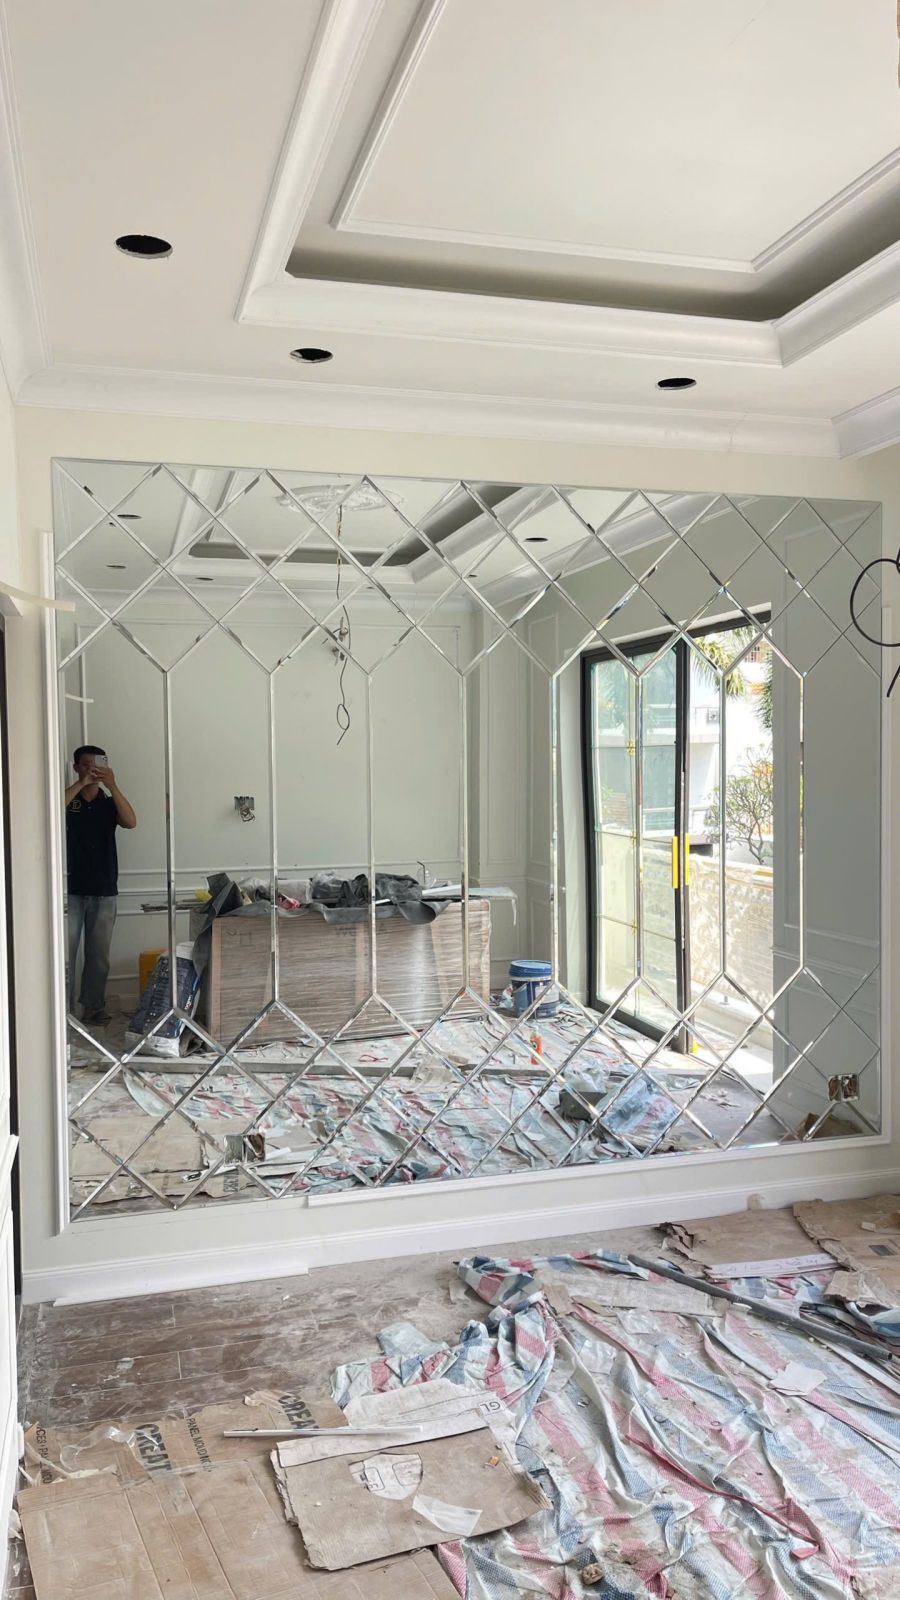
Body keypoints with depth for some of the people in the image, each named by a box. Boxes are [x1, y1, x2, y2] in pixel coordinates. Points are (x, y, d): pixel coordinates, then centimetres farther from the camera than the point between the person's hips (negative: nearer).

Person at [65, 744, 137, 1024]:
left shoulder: (109, 803, 8)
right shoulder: (67, 799, 3)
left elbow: (131, 822, -12)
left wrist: (112, 785, -21)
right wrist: (80, 783, -24)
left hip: (104, 891, 2)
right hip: (70, 890, -2)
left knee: (99, 955, 8)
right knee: (65, 952, -3)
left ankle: (94, 1007, 18)